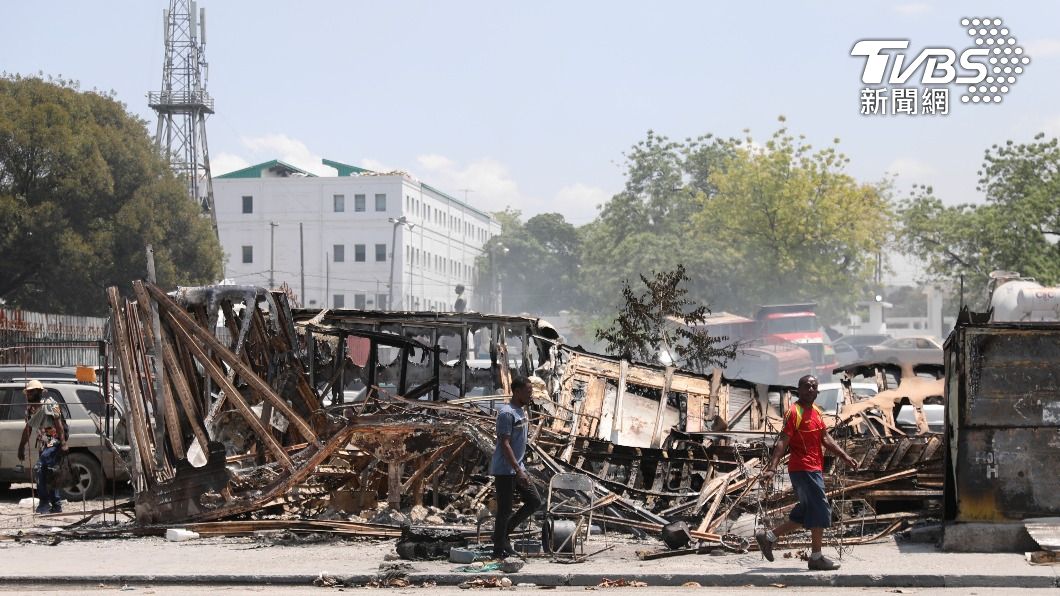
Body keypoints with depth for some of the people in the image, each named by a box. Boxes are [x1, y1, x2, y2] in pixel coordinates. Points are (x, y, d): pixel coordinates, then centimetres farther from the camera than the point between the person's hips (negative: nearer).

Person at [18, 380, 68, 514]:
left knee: (38, 468, -21)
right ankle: (56, 506, 16)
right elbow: (27, 429, 20)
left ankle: (44, 502, -17)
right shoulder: (30, 409, 12)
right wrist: (21, 447, 18)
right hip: (43, 445, 8)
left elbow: (59, 423, -15)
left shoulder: (50, 404, -10)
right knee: (48, 476, 9)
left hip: (54, 442, -8)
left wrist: (63, 443, -23)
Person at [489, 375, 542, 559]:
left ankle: (504, 532, 18)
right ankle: (499, 549, 7)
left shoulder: (521, 411, 12)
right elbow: (504, 444, -22)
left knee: (535, 501, 8)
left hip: (518, 469, 9)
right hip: (505, 470, -9)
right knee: (504, 510, -3)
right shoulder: (506, 413, -18)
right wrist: (518, 471, -25)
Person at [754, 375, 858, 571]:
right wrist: (771, 468, -27)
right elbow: (783, 441, -19)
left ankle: (768, 536, 21)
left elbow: (826, 438, 18)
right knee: (820, 511, -6)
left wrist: (844, 456, 9)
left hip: (814, 470, 9)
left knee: (805, 514, 14)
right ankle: (816, 558, 1)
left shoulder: (816, 411, 15)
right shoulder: (794, 412, -12)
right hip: (804, 469, -9)